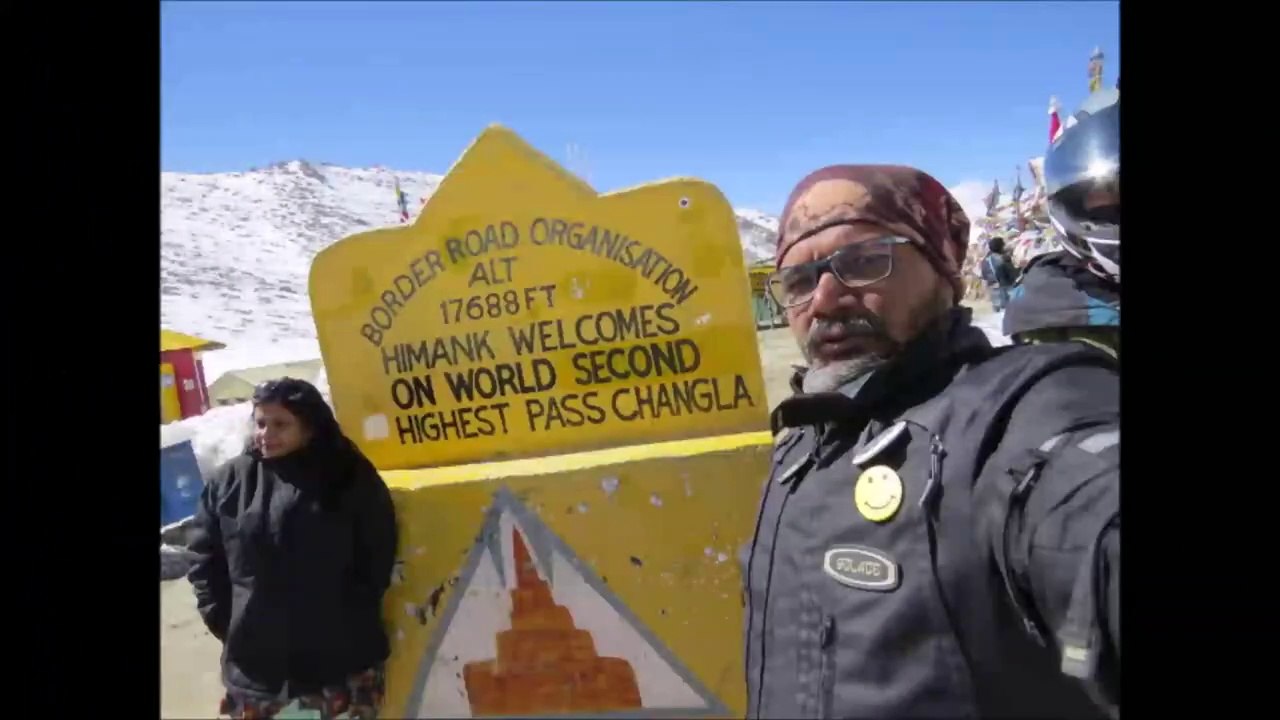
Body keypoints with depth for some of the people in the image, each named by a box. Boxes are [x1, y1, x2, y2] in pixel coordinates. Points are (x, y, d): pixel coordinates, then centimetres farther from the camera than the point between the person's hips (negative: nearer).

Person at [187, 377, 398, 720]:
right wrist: (224, 622, 3)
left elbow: (377, 561, -1)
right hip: (255, 666, 2)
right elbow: (204, 558, 9)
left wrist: (352, 624, -3)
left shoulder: (351, 478, -4)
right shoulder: (229, 481, 3)